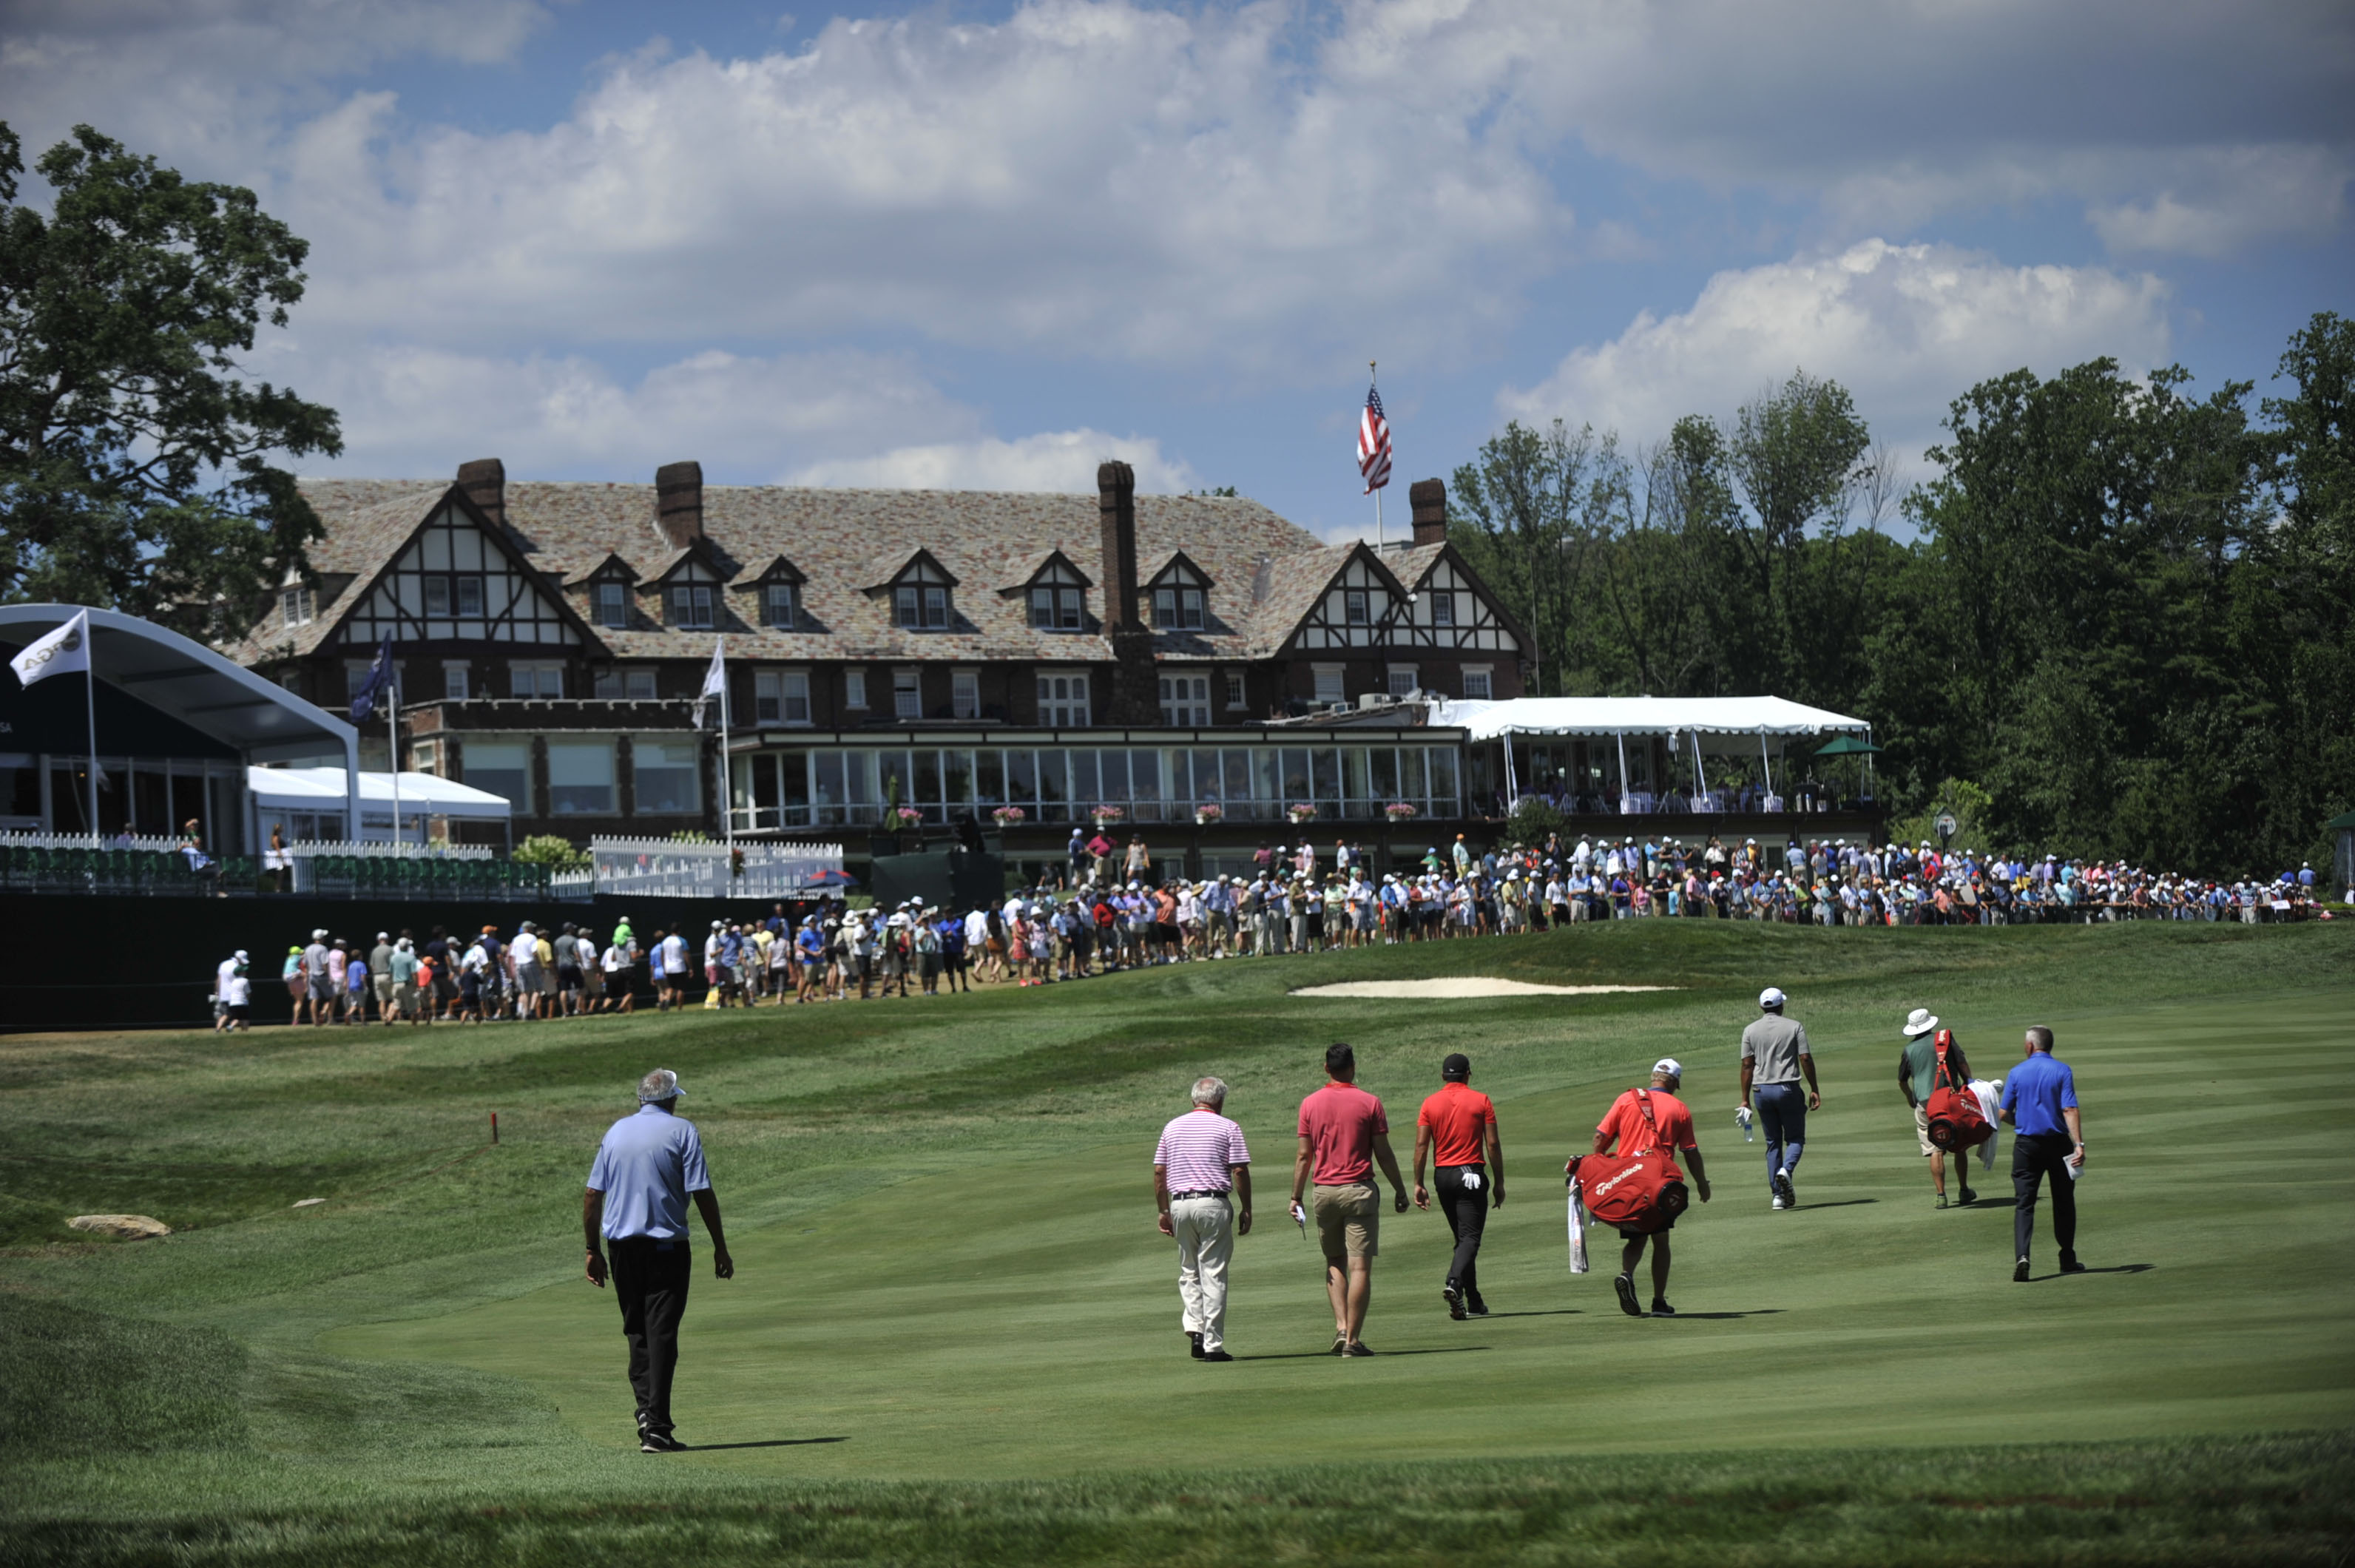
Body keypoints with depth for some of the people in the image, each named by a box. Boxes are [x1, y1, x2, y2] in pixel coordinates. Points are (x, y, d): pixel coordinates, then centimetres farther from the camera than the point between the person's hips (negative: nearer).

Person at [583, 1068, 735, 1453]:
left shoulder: (616, 1132, 10)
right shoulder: (682, 1131, -3)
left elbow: (592, 1195, 8)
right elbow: (702, 1193, -8)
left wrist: (592, 1251, 14)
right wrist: (719, 1247, -2)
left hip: (621, 1245, 4)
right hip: (666, 1244, -4)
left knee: (636, 1331, 16)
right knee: (662, 1334, -3)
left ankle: (645, 1406, 2)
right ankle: (656, 1428, -9)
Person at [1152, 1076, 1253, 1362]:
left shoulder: (1172, 1127, 11)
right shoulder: (1228, 1128, -1)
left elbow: (1159, 1172, 11)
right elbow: (1240, 1171, -6)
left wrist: (1164, 1211, 16)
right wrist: (1246, 1209, 2)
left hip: (1180, 1203, 4)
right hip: (1214, 1203, -4)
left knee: (1189, 1271, 16)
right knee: (1213, 1274, -1)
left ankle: (1194, 1328, -2)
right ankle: (1213, 1344, -2)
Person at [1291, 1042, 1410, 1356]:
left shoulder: (1311, 1104, 1)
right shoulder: (1369, 1103, -5)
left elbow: (1304, 1155, 2)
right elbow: (1383, 1153, -3)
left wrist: (1296, 1196, 9)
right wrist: (1399, 1190, 8)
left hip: (1324, 1190, 3)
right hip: (1359, 1189, -3)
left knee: (1334, 1262, 17)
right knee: (1360, 1266, -2)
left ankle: (1340, 1326, 2)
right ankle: (1353, 1339, -5)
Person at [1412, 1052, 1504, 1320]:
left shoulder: (1430, 1104, 4)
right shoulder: (1481, 1101, -2)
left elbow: (1421, 1145, -2)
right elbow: (1493, 1144, -4)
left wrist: (1418, 1184, 1)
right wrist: (1499, 1182, 2)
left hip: (1443, 1175, 4)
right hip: (1472, 1174, -4)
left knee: (1463, 1237, 15)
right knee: (1470, 1237, -7)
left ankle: (1474, 1301, 18)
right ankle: (1454, 1284, -32)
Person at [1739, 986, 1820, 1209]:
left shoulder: (1751, 1030, 5)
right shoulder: (1795, 1027, -1)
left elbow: (1747, 1065, 2)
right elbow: (1806, 1059, -5)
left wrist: (1745, 1099, 5)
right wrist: (1814, 1090, 1)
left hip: (1761, 1090, 2)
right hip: (1788, 1088, -2)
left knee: (1773, 1142, 10)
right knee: (1795, 1138, 7)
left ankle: (1778, 1194, 4)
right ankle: (1786, 1170, -24)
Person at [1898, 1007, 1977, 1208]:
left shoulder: (1909, 1050, 3)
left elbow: (1902, 1081, 13)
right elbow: (1963, 1065, -2)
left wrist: (1910, 1098, 31)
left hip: (1925, 1104, 0)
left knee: (1935, 1151, -1)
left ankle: (1941, 1195, -8)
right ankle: (1964, 1190, 19)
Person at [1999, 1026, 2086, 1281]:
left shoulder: (2017, 1073, -1)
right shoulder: (2062, 1071, -4)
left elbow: (2005, 1113, 3)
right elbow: (2070, 1110, -13)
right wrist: (2079, 1144, -18)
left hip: (2026, 1144, 0)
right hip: (2058, 1143, 0)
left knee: (2024, 1203, -1)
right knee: (2063, 1202, 15)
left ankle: (2021, 1256, -22)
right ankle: (2068, 1259, 22)